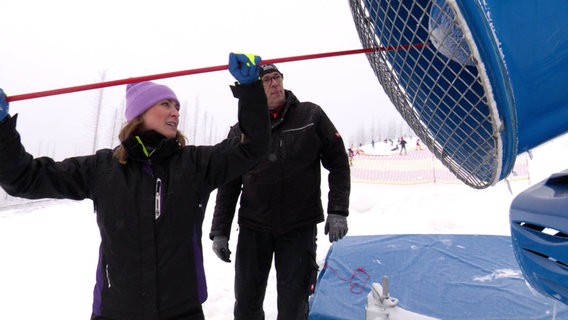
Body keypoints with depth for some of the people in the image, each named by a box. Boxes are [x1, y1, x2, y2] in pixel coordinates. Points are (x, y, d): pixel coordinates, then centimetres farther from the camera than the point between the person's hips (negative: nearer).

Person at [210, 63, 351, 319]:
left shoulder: (311, 116, -2)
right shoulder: (240, 132, 2)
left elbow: (337, 161, 1)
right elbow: (228, 186, 7)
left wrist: (338, 211, -6)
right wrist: (219, 231, 4)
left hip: (300, 229, -1)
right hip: (252, 229, 2)